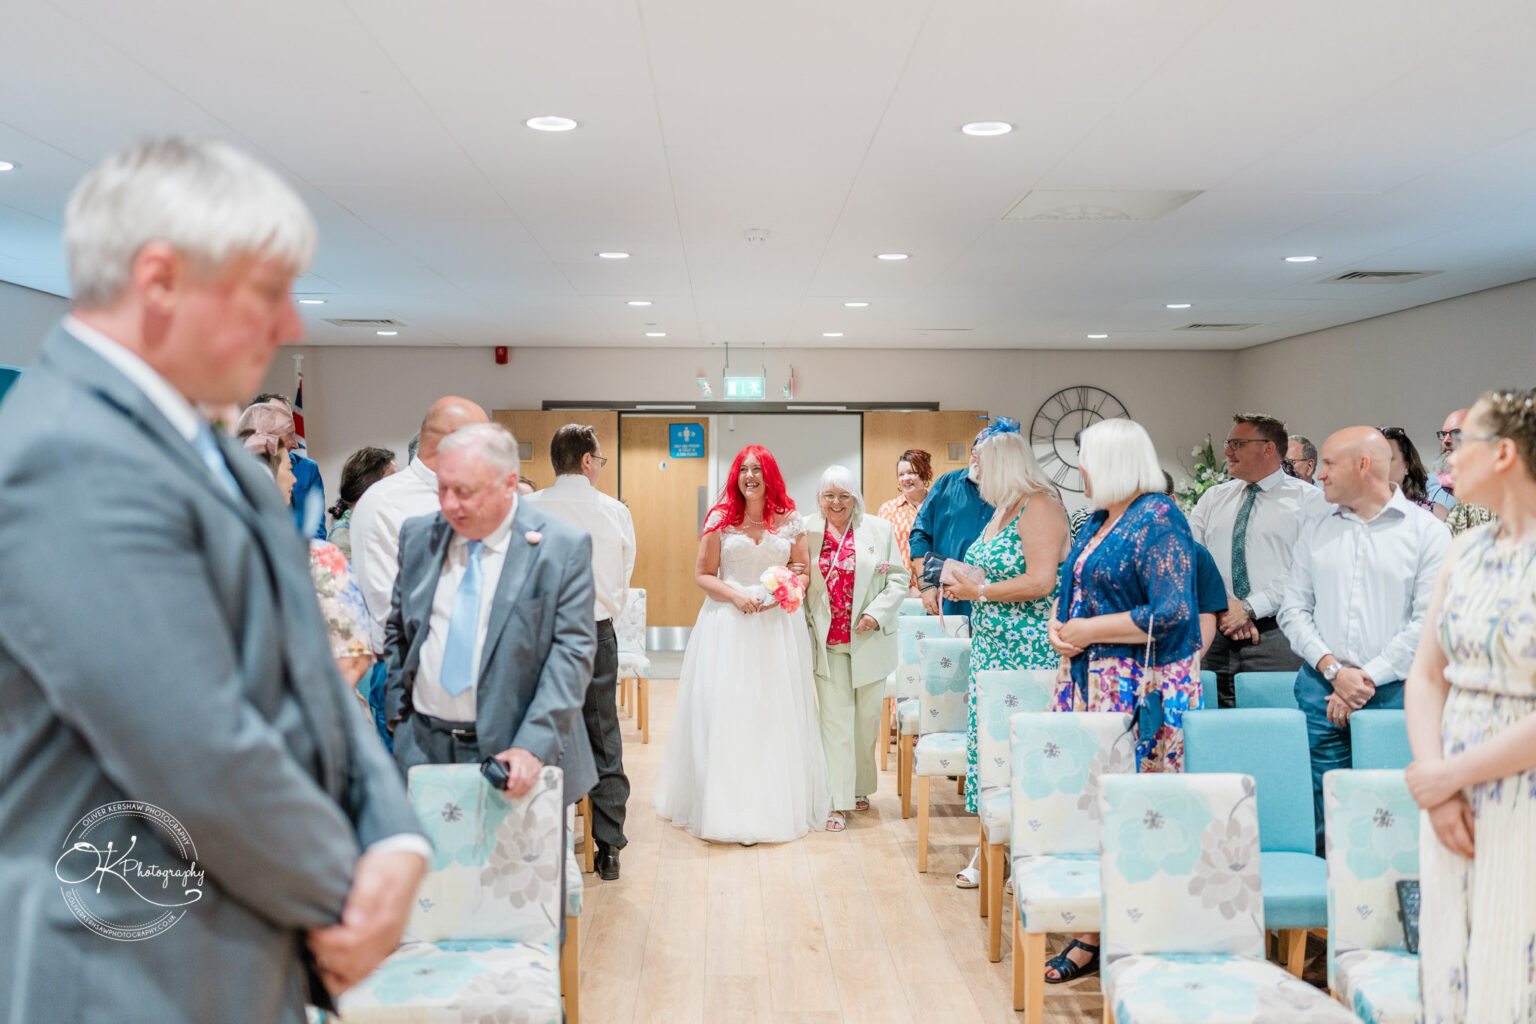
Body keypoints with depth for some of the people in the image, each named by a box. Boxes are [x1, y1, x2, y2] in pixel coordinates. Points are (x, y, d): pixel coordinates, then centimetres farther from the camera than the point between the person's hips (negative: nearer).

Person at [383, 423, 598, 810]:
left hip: (511, 753, -3)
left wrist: (533, 746, -18)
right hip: (422, 748, 4)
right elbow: (397, 629, 16)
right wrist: (395, 713, 8)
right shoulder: (418, 535, 6)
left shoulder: (564, 547, -9)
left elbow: (572, 652, -11)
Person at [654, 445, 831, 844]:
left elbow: (803, 573, 10)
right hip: (728, 626, -1)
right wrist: (736, 595, -13)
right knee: (726, 712, -2)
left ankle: (778, 804, 15)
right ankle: (727, 806, 7)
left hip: (778, 624, 1)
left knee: (777, 713, 3)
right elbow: (703, 574, 2)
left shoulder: (791, 521, 6)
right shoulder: (721, 519, 3)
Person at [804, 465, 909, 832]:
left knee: (867, 717, 11)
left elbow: (898, 578, 3)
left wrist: (876, 613, -11)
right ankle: (838, 801, 3)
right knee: (835, 720, -2)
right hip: (827, 643, -1)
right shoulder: (807, 532, 3)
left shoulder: (879, 529, 2)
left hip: (869, 640, 1)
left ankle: (859, 787, 30)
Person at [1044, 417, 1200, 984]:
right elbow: (1072, 591, 25)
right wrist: (1058, 625, 3)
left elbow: (1170, 613, -18)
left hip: (1139, 688, -8)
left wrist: (1088, 630, -14)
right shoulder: (1098, 522, 16)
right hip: (1088, 681, 8)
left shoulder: (1159, 520, -10)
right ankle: (1092, 932, 13)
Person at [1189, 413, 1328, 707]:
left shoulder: (1309, 500, 2)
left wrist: (1249, 607, -15)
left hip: (1276, 636, -4)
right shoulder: (1213, 498, 17)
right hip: (1217, 635, 4)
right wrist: (1220, 605, -8)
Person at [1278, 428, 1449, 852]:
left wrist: (1368, 678, -10)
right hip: (1320, 689, 3)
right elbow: (1293, 610, 7)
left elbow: (1429, 622, -6)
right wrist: (1333, 669, -8)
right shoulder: (1315, 532, 12)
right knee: (1322, 824, 3)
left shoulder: (1426, 531, 1)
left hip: (1394, 693, -3)